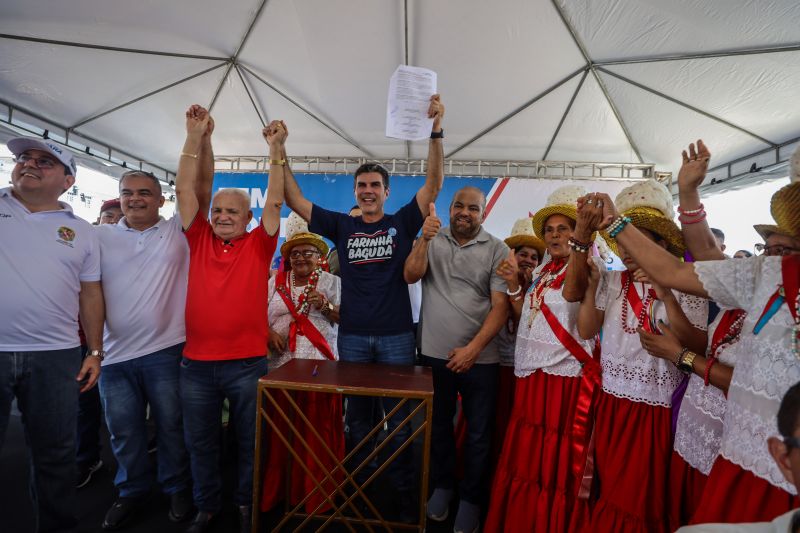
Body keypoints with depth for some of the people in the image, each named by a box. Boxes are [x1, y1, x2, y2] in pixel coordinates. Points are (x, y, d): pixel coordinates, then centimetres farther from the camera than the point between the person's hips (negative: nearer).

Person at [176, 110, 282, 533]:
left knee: (249, 441, 14)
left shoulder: (258, 246, -1)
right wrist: (194, 136, -5)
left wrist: (275, 150, -11)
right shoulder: (200, 240, 3)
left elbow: (275, 201, -7)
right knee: (200, 442, 17)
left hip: (248, 363, -2)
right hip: (196, 363, 2)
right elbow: (185, 190, 0)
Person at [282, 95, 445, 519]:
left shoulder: (402, 222, 1)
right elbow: (294, 200, 3)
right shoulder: (341, 225, 5)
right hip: (352, 336, 2)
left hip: (396, 336, -1)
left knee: (399, 420, 10)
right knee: (357, 418, 16)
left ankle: (403, 491, 27)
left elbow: (433, 185, -9)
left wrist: (435, 131, -19)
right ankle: (358, 487, 34)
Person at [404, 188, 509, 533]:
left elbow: (501, 306, -9)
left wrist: (473, 348, -16)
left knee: (478, 434, 11)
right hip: (434, 354, 2)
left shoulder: (497, 250, -4)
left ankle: (471, 498, 32)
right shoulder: (432, 240, 3)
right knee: (439, 426, 18)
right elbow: (410, 276, -9)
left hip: (479, 358, -1)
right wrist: (425, 238, -22)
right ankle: (442, 485, 39)